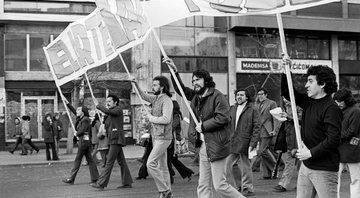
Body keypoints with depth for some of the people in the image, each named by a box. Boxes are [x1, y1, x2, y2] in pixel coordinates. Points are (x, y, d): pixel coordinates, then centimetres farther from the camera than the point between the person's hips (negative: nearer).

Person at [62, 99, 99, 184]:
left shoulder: (85, 120, -13)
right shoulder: (81, 118, 12)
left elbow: (82, 131, -18)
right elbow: (74, 111, 19)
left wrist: (76, 134, 2)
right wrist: (67, 103, 18)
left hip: (84, 141, -9)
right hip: (86, 141, 9)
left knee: (77, 160, -4)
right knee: (89, 160, 8)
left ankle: (71, 179, 1)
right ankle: (95, 178, 9)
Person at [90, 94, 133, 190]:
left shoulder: (118, 109, -6)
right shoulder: (111, 112, 23)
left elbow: (107, 111, -24)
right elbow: (107, 126, 24)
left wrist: (98, 105, -12)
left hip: (116, 139, -10)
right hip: (113, 139, 10)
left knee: (109, 162, -10)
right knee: (121, 161, 10)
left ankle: (101, 184, -11)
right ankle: (127, 182, 14)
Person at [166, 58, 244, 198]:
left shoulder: (217, 96, -10)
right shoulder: (196, 96, 13)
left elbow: (223, 118, -19)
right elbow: (181, 89, 25)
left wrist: (203, 126, -12)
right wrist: (174, 71, 15)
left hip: (216, 146, -8)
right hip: (203, 146, 8)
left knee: (220, 186, -4)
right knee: (203, 186, 8)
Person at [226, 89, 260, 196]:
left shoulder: (252, 109, -4)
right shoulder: (232, 108, 13)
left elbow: (256, 128, -7)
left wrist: (253, 144, -13)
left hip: (245, 144, -6)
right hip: (232, 143, 6)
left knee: (245, 167, 2)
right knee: (229, 164, 7)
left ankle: (247, 189, 16)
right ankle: (237, 186, 23)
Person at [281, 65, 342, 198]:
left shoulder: (331, 108, -16)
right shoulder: (308, 102, 8)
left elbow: (333, 139, -22)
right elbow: (286, 92, 18)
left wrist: (311, 153, -18)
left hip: (324, 170, -8)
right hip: (306, 165, 8)